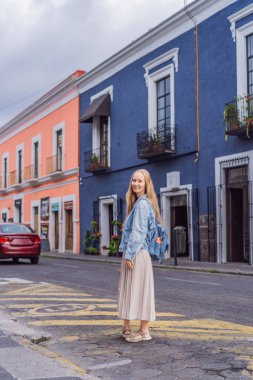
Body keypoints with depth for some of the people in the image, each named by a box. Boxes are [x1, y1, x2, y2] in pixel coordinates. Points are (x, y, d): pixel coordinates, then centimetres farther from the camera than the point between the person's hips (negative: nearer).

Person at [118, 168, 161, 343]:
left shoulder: (142, 204, -13)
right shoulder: (139, 203, 17)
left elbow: (137, 232, -18)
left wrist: (129, 255, -17)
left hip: (137, 254, -10)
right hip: (133, 254, 10)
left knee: (139, 290, -3)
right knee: (128, 290, 14)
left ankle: (144, 331, 5)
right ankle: (127, 328, 22)